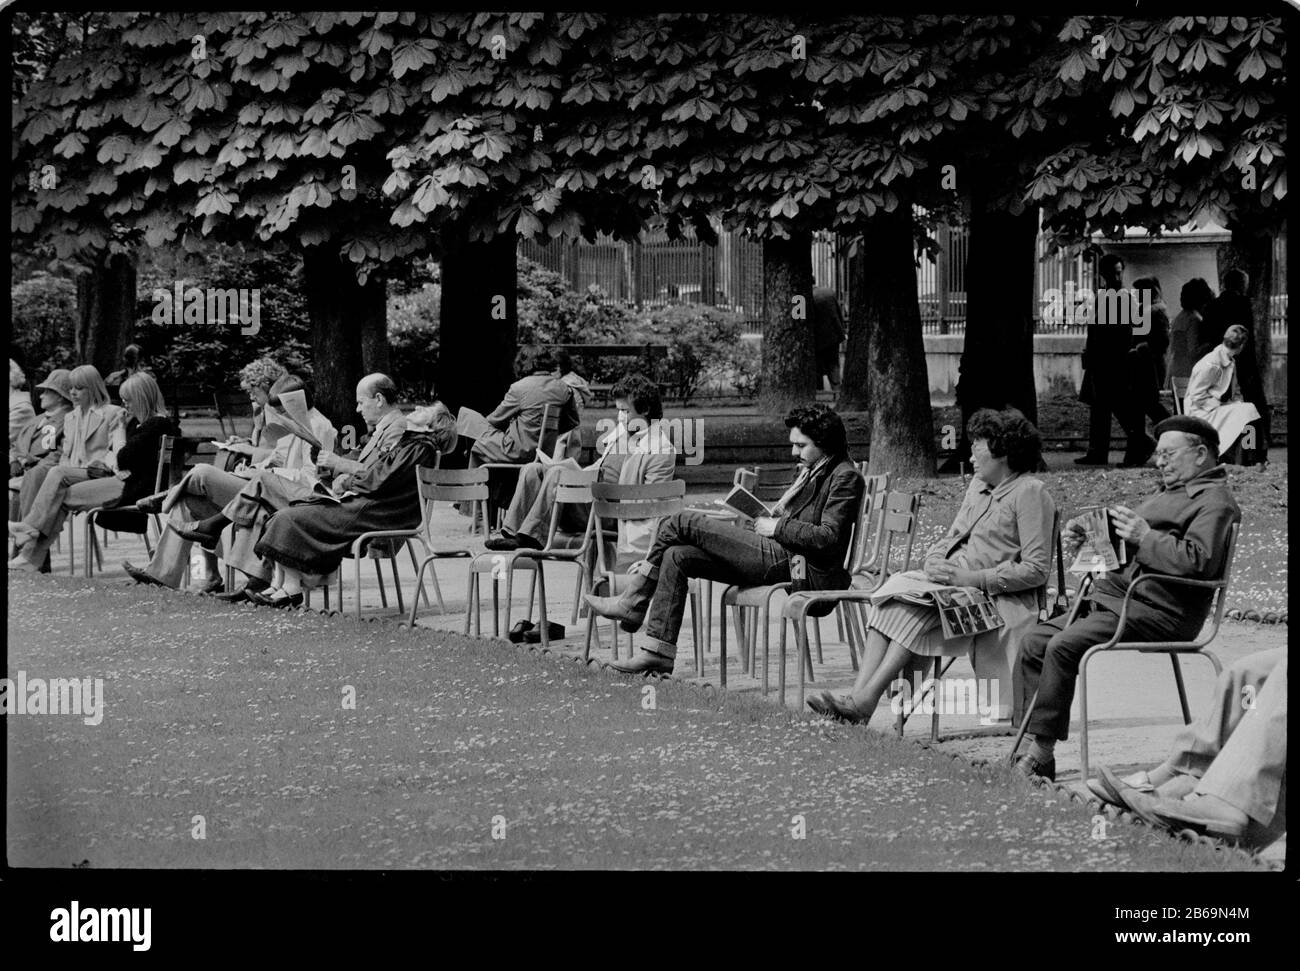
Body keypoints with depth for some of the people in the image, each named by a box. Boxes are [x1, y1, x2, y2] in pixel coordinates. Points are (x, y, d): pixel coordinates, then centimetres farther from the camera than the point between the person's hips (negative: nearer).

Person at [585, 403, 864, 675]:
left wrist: (777, 527, -12)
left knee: (680, 523, -10)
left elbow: (828, 538, -17)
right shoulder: (809, 471, 24)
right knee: (676, 556, -2)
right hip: (774, 554, 10)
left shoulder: (845, 477, -6)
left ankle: (632, 604, 2)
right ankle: (659, 651, -6)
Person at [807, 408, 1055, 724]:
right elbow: (950, 539, 24)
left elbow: (1036, 571, -14)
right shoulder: (979, 485, 21)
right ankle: (859, 694, -31)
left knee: (917, 609, -29)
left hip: (993, 598, -7)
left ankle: (866, 699, -33)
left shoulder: (1031, 493, -7)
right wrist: (935, 560, 0)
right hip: (950, 582, 8)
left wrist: (973, 578, -17)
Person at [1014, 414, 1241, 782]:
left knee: (1063, 647, -26)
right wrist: (1084, 541, 10)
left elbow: (1198, 561, -22)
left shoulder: (1215, 502, -6)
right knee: (1034, 642, -2)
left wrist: (1145, 538, -18)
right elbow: (1123, 543, 28)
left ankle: (1042, 753, -22)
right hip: (1111, 596, 10)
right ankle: (1032, 744, -8)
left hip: (1157, 613, -10)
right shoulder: (1166, 495, 27)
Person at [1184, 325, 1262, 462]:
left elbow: (1235, 392, 20)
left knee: (1250, 409, -13)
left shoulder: (1230, 362, 10)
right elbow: (1196, 396, -18)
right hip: (1201, 413, -9)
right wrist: (1222, 406, -19)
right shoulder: (1210, 365, -20)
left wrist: (1238, 404, -2)